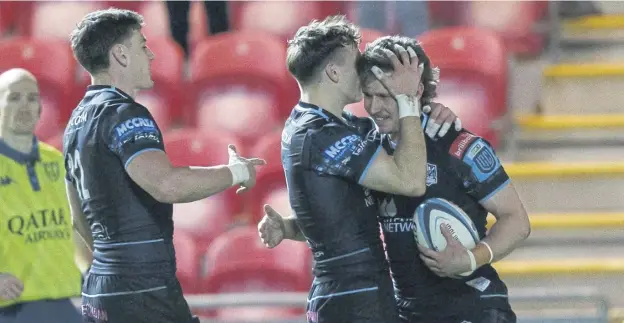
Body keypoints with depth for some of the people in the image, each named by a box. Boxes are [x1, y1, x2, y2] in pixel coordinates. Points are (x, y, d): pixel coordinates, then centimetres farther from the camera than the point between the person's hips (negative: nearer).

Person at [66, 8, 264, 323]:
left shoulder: (77, 121, 18)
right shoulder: (123, 114, -13)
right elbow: (167, 184, -29)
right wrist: (236, 173, -15)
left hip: (99, 292, 10)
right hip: (142, 295, -10)